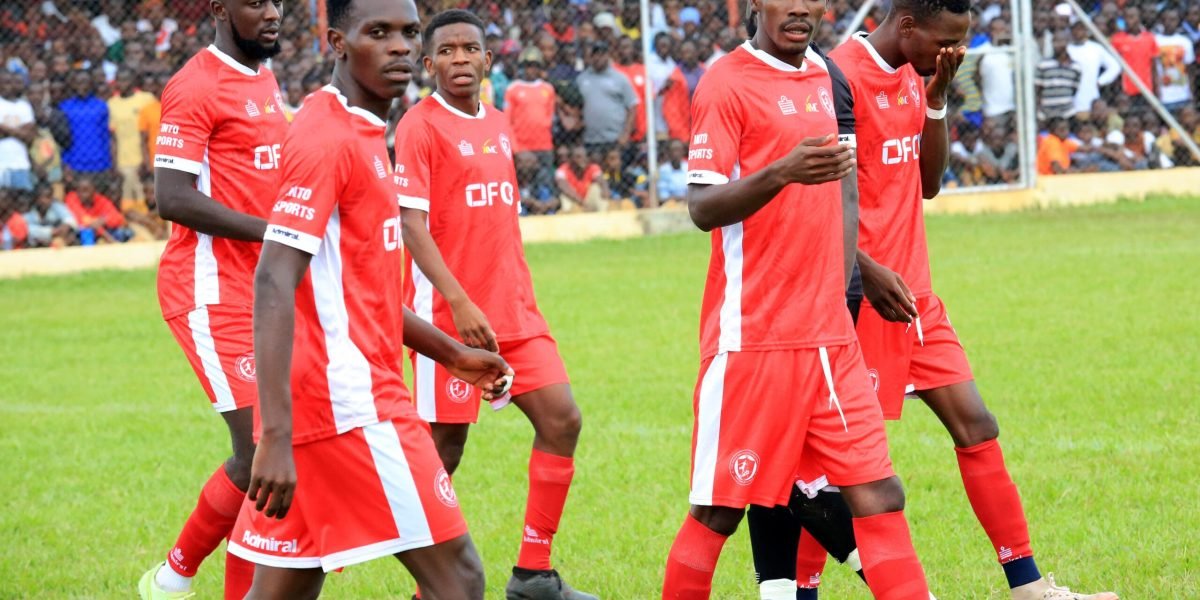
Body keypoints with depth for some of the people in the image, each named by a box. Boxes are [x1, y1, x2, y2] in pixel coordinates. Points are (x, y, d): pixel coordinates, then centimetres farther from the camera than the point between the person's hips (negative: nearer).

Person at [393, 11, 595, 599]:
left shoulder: (498, 125, 13)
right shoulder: (420, 127, -8)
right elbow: (412, 225, -15)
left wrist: (520, 296, 17)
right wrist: (460, 303, -23)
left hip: (513, 310, 7)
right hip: (448, 315, -7)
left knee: (561, 419, -2)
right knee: (445, 446, -2)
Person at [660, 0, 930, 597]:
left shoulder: (821, 74, 13)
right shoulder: (727, 82, -8)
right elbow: (702, 206, -17)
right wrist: (782, 173, -32)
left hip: (830, 336, 7)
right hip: (753, 339, -7)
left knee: (878, 496, 1)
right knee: (718, 510, -1)